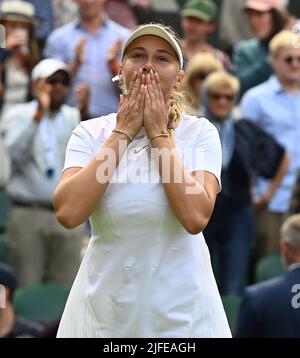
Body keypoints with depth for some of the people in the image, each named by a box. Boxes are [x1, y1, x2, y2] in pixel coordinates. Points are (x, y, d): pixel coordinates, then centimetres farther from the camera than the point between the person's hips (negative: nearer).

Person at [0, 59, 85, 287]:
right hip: (28, 214, -2)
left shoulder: (74, 117, 13)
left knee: (66, 288, 1)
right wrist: (39, 114, -18)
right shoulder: (19, 115, 6)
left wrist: (84, 112, -16)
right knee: (28, 286, -3)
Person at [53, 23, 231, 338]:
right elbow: (67, 212, -18)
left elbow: (196, 217, -20)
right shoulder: (90, 133, -2)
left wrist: (160, 134, -14)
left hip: (180, 305, -1)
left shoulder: (200, 132, -5)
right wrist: (123, 132, -13)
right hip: (105, 300, 1)